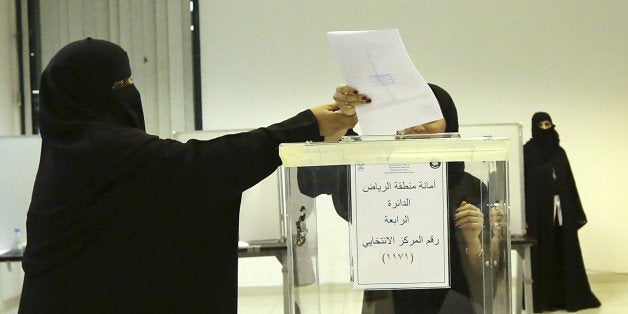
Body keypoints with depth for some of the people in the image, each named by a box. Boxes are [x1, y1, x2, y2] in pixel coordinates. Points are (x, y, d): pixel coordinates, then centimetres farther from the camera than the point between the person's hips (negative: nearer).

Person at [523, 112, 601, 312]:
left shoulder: (559, 152, 11)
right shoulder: (527, 152, -2)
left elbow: (570, 182, 12)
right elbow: (523, 184, -7)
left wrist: (577, 212, 8)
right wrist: (525, 216, -15)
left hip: (561, 210, 4)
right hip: (539, 211, -4)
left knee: (566, 252, 6)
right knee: (542, 255, -1)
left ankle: (570, 296, 12)